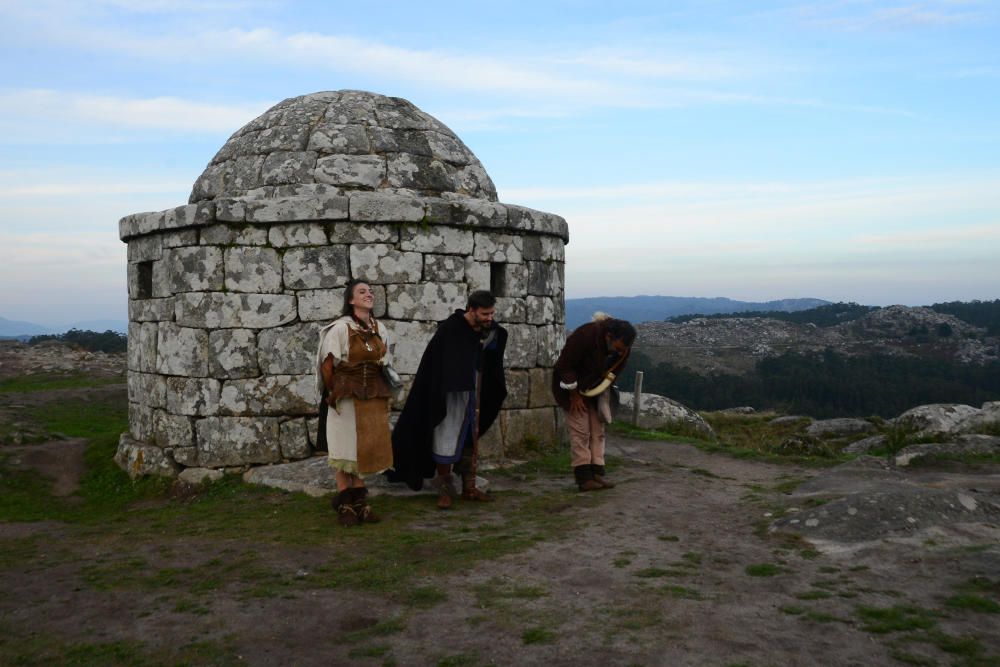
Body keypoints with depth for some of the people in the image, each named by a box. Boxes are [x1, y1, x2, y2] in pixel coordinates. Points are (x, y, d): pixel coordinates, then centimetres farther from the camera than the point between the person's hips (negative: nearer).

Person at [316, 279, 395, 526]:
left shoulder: (379, 329, 7)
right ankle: (344, 504, 10)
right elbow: (327, 364, -8)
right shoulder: (340, 328, -10)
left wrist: (384, 394, 11)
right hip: (347, 398, -5)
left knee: (365, 449, 9)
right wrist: (334, 393, -5)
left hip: (373, 400, 5)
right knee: (345, 448, 2)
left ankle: (359, 501, 19)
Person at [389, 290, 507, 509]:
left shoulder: (490, 331, -1)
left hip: (474, 392, 6)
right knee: (447, 438, -4)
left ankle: (469, 487, 20)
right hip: (450, 392, -6)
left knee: (470, 437, 12)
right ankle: (444, 489, 8)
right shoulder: (449, 329, -20)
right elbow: (433, 365, -18)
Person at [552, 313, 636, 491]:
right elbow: (565, 366, -25)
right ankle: (583, 477, -9)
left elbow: (615, 369, 3)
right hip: (573, 385, -6)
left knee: (598, 431, 2)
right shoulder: (585, 336, -34)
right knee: (580, 431, -10)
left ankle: (597, 473, 5)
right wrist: (575, 396, -19)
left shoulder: (623, 347, -15)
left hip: (596, 388, 6)